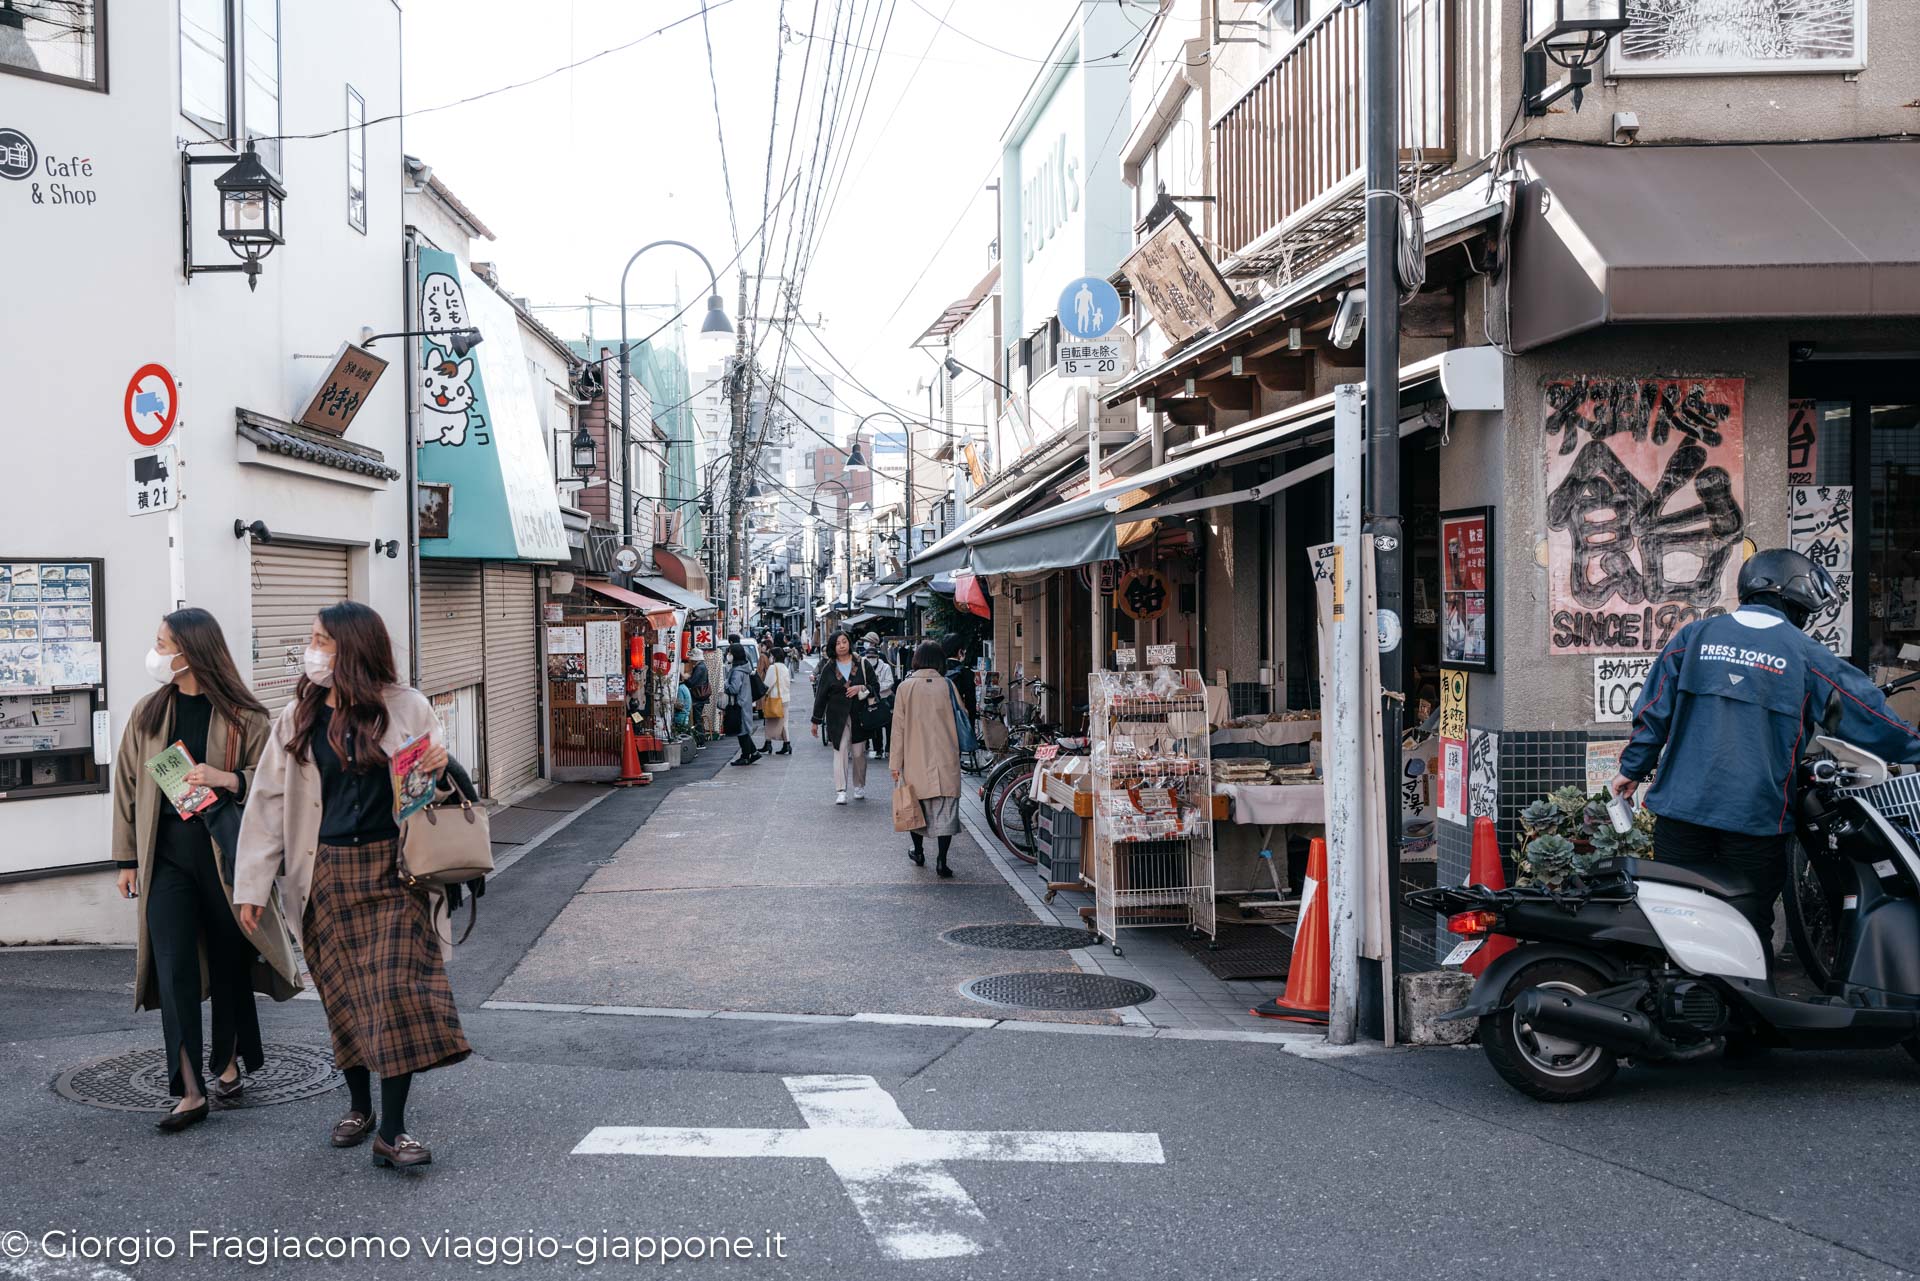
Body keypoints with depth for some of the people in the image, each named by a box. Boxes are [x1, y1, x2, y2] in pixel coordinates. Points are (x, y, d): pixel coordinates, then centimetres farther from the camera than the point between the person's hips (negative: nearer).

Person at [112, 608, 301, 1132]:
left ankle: (230, 1064, 29)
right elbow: (128, 787, 10)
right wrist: (127, 859, 8)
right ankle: (190, 1091, -3)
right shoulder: (148, 714, 6)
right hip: (167, 855, 2)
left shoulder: (243, 716, -2)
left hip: (225, 852, -1)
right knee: (174, 966, -6)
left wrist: (227, 778, -19)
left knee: (229, 961, 9)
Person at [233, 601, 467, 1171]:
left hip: (393, 868, -2)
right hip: (327, 873, 2)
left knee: (398, 990, -9)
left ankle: (392, 1131, -5)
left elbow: (431, 786, 13)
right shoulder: (297, 718, 7)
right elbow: (268, 802, 8)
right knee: (346, 996, 8)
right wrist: (252, 885, 4)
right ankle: (359, 1107, 27)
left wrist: (442, 766, -12)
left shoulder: (407, 707, 2)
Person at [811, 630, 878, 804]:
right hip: (837, 716, -1)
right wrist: (816, 720, 5)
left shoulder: (862, 664, 3)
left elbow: (875, 685, 7)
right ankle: (840, 791, -10)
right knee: (840, 751, -8)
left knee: (859, 752, 6)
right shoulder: (828, 668, 3)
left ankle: (859, 786, 24)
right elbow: (820, 695, 5)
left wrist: (860, 688, -13)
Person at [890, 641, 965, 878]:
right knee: (945, 808, 0)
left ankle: (918, 851, 30)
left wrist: (896, 763, 3)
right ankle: (942, 860, -6)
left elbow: (899, 727, -2)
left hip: (914, 758, 1)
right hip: (944, 760, -1)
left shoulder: (905, 688, -4)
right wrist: (957, 750, 16)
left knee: (915, 804, 18)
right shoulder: (946, 685, -4)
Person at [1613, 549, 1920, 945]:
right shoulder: (1808, 655, 0)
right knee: (1749, 928, 8)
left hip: (1682, 808, 2)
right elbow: (1870, 716, 4)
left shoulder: (1694, 635, 4)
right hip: (1757, 821, -2)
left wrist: (1632, 768, 13)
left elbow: (1654, 708, 4)